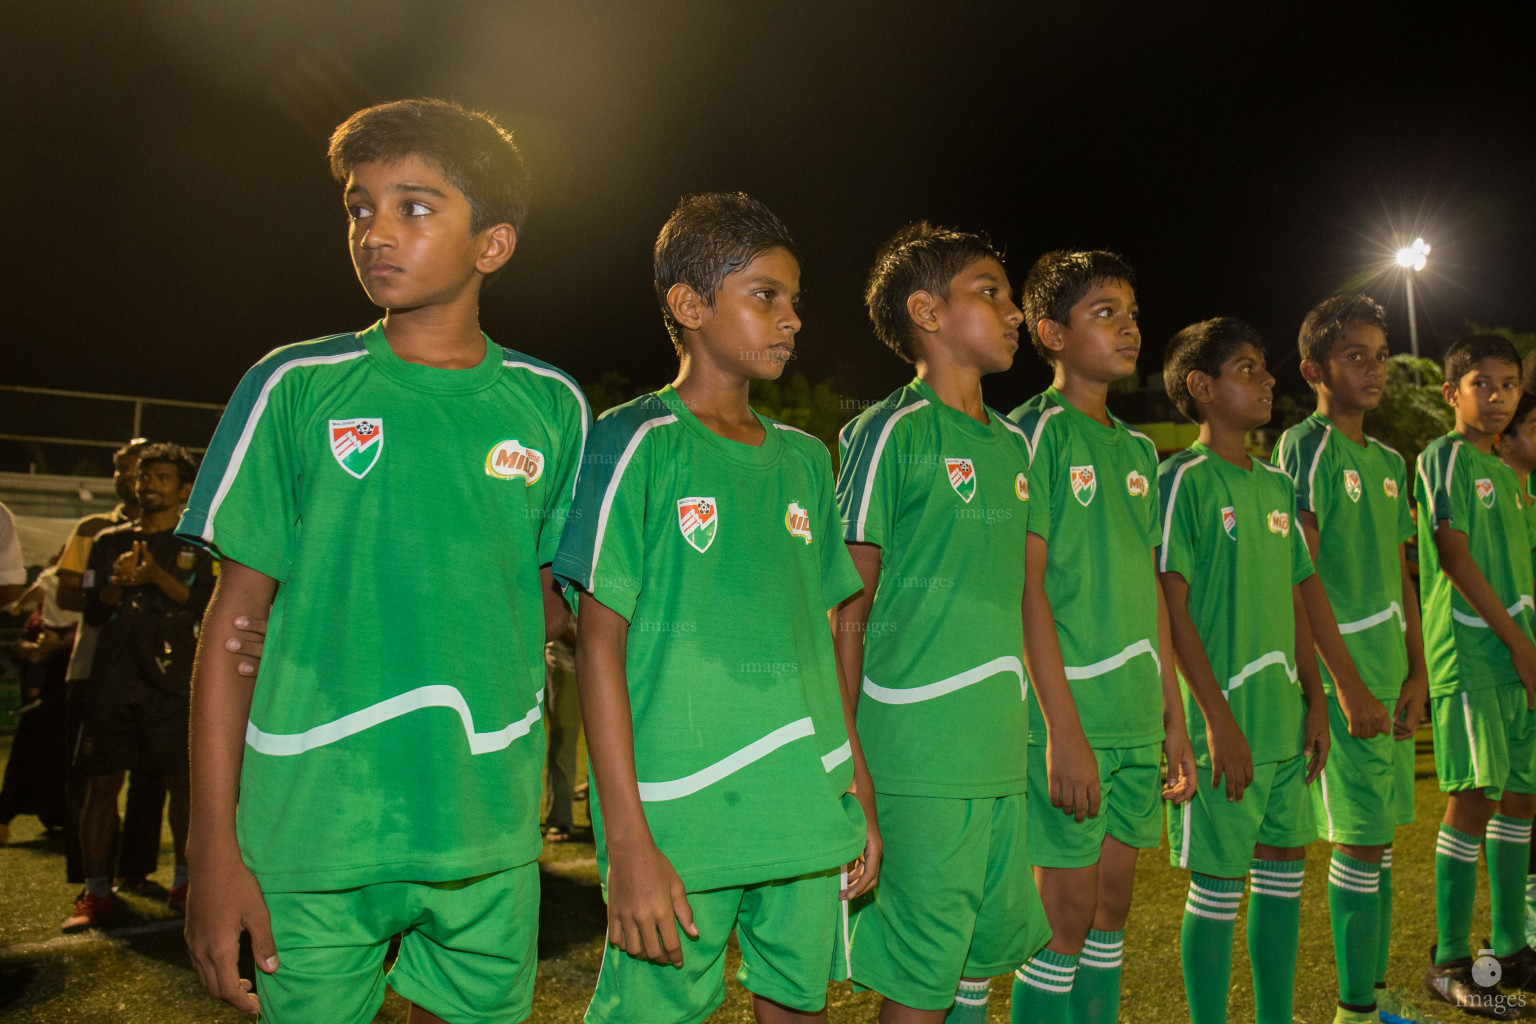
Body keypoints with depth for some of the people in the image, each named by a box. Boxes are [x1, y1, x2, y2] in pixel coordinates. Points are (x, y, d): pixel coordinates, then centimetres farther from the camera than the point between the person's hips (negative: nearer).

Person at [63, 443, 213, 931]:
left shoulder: (197, 545, 8)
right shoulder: (109, 541, 16)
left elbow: (205, 606, -5)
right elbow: (93, 612, 11)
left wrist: (156, 576, -18)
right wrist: (118, 585, -9)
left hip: (172, 679, -2)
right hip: (113, 676, 3)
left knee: (183, 780, 0)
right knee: (102, 782, 1)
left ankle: (185, 882, 13)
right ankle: (95, 893, 9)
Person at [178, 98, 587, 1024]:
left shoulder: (551, 406, 3)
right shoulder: (296, 388, -1)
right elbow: (237, 616, 0)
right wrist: (215, 846, -2)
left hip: (489, 832, 2)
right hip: (310, 831, -1)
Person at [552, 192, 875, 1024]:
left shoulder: (803, 457, 10)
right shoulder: (637, 444, -7)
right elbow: (600, 644, -10)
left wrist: (862, 798, 13)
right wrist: (629, 844, -13)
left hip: (810, 818, 6)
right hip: (679, 821, -5)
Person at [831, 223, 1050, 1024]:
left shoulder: (1012, 445, 13)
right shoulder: (893, 432, -8)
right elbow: (848, 608, -9)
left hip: (1001, 750, 7)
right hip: (917, 756, -7)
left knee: (987, 957, 17)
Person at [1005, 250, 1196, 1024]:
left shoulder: (1138, 450, 14)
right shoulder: (1036, 433, -8)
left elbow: (1149, 590, 16)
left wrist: (1174, 718, 15)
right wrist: (1062, 727, -17)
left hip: (1137, 718, 7)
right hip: (1069, 716, -7)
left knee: (1113, 904, 15)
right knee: (1067, 913, 1)